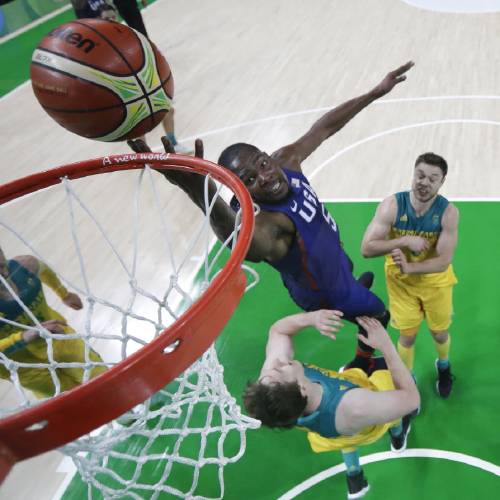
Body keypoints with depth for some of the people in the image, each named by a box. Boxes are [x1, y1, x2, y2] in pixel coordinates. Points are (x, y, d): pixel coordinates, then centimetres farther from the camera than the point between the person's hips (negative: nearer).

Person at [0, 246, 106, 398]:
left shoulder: (25, 264, -19)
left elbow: (43, 269, 8)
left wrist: (64, 294, 22)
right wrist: (24, 337, -48)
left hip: (59, 339, 4)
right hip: (27, 366, -4)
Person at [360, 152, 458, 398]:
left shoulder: (448, 212, -24)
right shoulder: (392, 205, -25)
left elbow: (443, 261, -26)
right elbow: (366, 248, -28)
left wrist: (409, 267, -40)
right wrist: (405, 240, -37)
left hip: (435, 281, 1)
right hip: (401, 281, 0)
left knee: (439, 332, 19)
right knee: (407, 336, 11)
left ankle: (444, 366, 53)